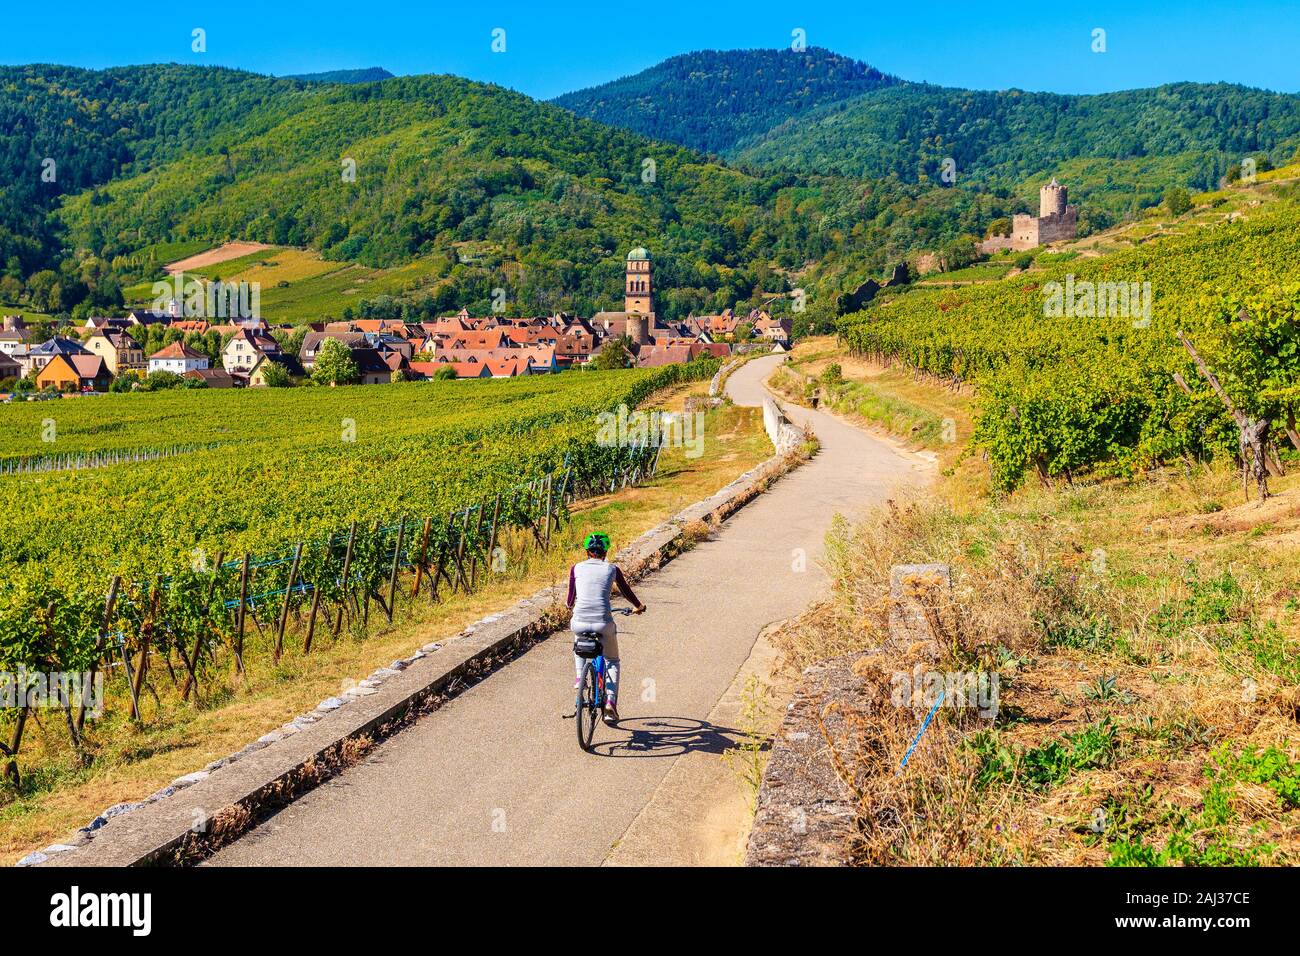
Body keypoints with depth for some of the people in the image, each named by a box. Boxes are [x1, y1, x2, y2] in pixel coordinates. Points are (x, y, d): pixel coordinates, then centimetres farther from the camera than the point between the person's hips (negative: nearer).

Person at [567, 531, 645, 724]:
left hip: (579, 622, 1)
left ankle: (579, 677, 21)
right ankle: (610, 702, 7)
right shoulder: (612, 569, 8)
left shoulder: (576, 568, 9)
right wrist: (639, 606, 43)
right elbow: (626, 592, 22)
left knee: (579, 643, 39)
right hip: (604, 623, -1)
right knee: (612, 661, 23)